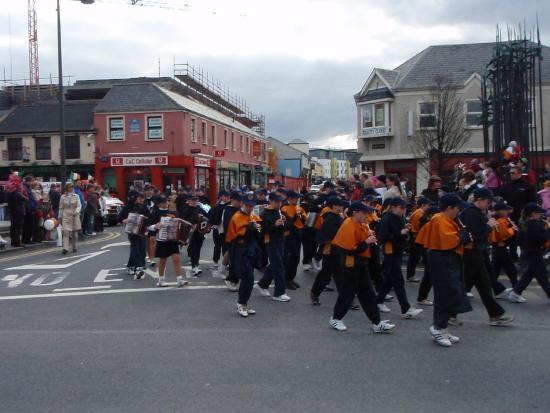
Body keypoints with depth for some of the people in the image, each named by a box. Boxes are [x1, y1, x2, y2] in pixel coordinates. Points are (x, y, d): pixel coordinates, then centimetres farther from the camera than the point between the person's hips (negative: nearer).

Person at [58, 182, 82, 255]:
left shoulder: (76, 196, 4)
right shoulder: (63, 197, 4)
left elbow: (79, 205, -3)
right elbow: (61, 208, 9)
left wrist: (76, 211, -22)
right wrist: (60, 217, 8)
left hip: (75, 216, 1)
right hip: (66, 216, -1)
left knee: (74, 233, 10)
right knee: (66, 232, -12)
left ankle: (74, 247, 25)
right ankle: (65, 248, -16)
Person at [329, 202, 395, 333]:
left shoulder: (360, 225, 8)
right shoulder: (349, 227, -20)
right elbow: (351, 250, -24)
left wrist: (370, 238, -1)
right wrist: (366, 242, -18)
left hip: (360, 264, 9)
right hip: (349, 265, -9)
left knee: (368, 294, 9)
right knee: (347, 294, 2)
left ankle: (377, 323, 12)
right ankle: (335, 319, 22)